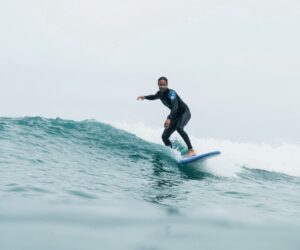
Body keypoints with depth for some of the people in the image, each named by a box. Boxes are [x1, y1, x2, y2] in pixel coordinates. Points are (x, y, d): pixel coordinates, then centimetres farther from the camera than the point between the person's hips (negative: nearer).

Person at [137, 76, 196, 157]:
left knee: (179, 127, -37)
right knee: (164, 136, -2)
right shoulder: (160, 93, 2)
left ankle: (191, 150, -38)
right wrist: (145, 97, 10)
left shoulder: (171, 93, -23)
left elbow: (175, 107, -37)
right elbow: (154, 97, 28)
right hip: (176, 116, 8)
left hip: (185, 113, -8)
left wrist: (169, 119, -50)